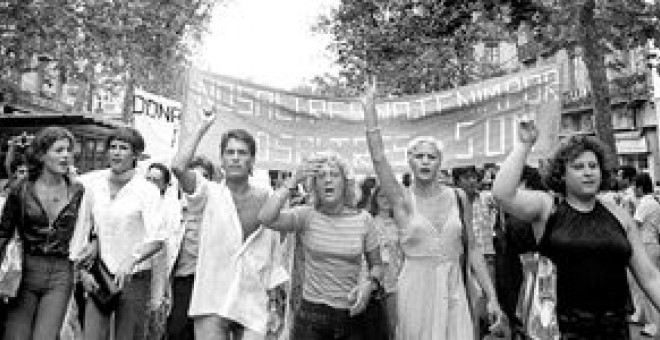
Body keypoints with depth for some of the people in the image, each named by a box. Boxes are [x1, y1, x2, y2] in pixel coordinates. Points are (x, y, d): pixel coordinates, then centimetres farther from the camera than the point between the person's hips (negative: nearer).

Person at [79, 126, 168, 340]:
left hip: (134, 276, -2)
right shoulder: (90, 182, 3)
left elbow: (157, 239, -16)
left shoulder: (147, 190, -8)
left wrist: (131, 261, -31)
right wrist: (83, 270, -1)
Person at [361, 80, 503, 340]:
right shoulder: (403, 201, -3)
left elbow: (472, 250, 7)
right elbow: (378, 156, -13)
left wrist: (491, 296, 5)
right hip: (416, 291, -2)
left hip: (453, 291, 2)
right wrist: (369, 107, -13)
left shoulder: (458, 197, 4)